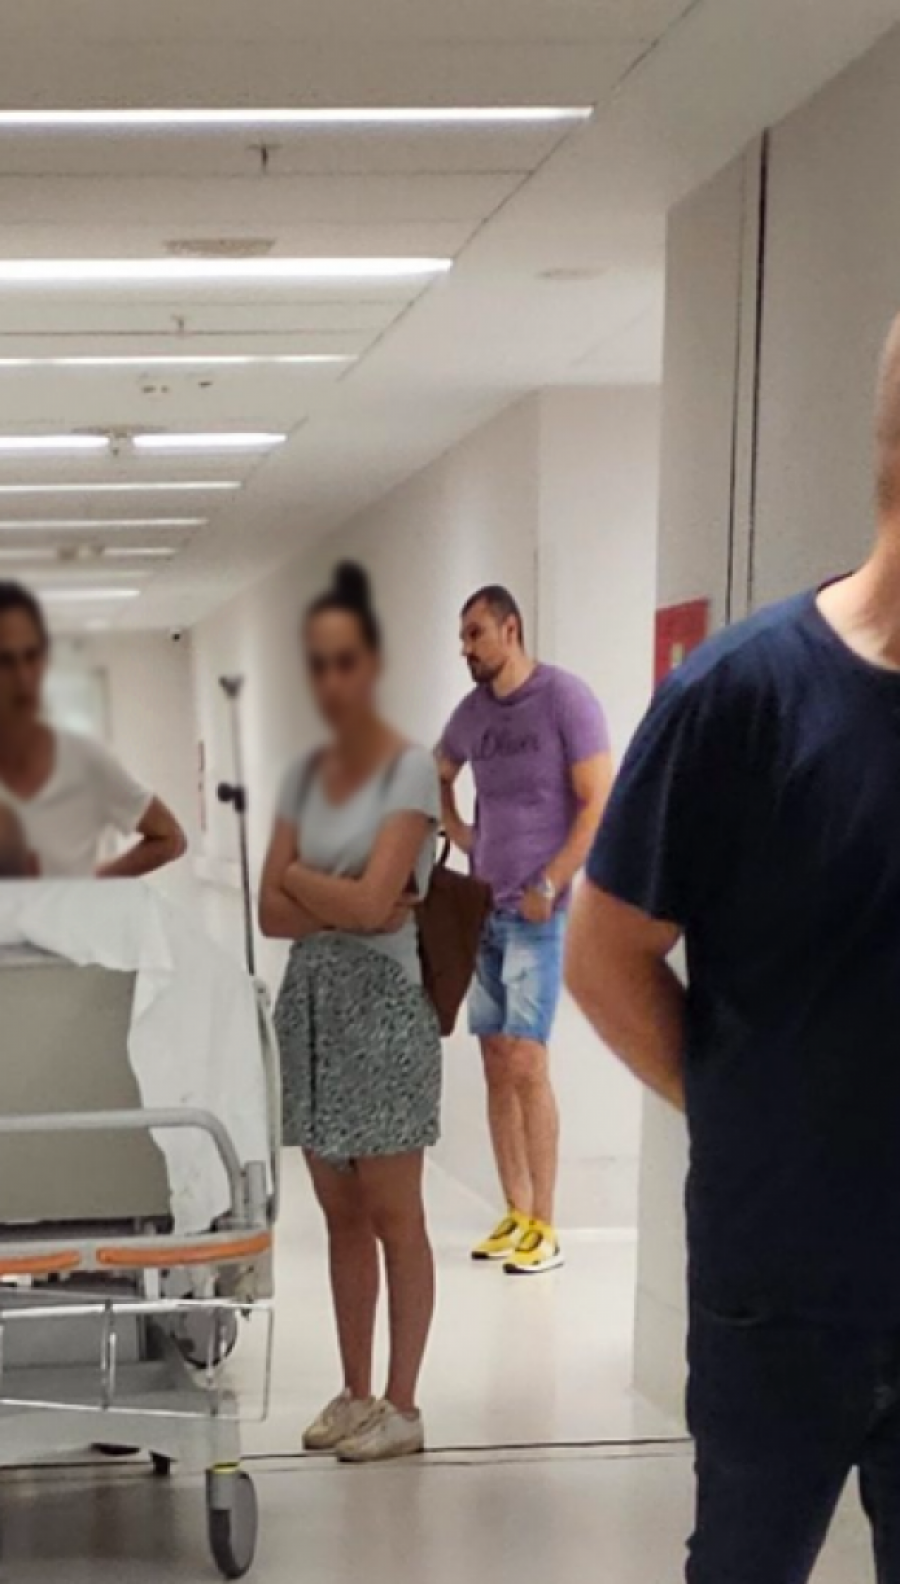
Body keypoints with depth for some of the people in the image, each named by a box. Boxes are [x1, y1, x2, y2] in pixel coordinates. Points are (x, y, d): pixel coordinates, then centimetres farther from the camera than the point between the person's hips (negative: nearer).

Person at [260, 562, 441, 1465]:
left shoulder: (410, 770, -9)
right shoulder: (303, 774, 10)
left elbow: (372, 900, -18)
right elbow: (273, 913, 5)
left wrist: (299, 876, -2)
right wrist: (342, 906, -11)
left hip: (381, 1004, -6)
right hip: (312, 1003, 6)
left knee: (393, 1216, 0)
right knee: (341, 1215, 12)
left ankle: (402, 1407, 8)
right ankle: (355, 1393, 21)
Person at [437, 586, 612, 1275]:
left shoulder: (565, 698, -9)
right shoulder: (472, 712, 9)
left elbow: (599, 805, -12)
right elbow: (437, 779, 29)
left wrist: (549, 887, -15)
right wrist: (461, 836, 13)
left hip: (537, 913, -6)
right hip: (482, 909, 6)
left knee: (526, 1063, -10)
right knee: (497, 1065, 8)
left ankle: (544, 1228, -3)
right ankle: (515, 1213, 17)